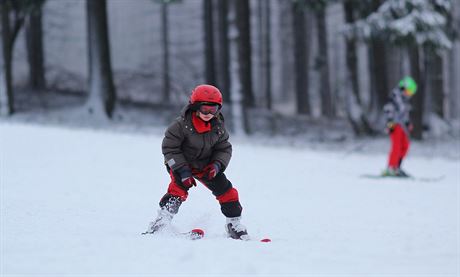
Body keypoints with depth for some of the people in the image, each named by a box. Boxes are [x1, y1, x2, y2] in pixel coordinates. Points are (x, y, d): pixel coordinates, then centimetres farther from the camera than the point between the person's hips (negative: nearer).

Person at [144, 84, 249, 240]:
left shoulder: (218, 127, -8)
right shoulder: (182, 124, -24)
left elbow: (224, 149, 2)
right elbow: (169, 147, -20)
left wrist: (217, 165, -19)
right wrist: (182, 170, -27)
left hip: (206, 166, 5)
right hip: (181, 163, -5)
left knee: (227, 191, -1)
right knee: (179, 187, -31)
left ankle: (234, 225, 14)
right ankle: (162, 219, -32)